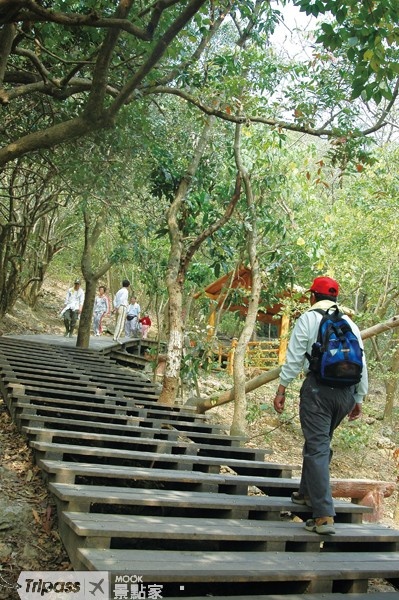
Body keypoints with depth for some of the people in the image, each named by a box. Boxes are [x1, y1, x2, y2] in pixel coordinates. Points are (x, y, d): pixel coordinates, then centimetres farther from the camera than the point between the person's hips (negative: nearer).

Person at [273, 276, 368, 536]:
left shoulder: (308, 319, 1)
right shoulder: (350, 323, 14)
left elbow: (294, 359, -5)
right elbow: (362, 365, 13)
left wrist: (281, 390, 1)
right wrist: (359, 399, 20)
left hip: (318, 387, -5)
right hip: (346, 391, 5)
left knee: (317, 446, -4)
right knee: (321, 442, 22)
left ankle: (324, 516, -9)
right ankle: (307, 493, 35)